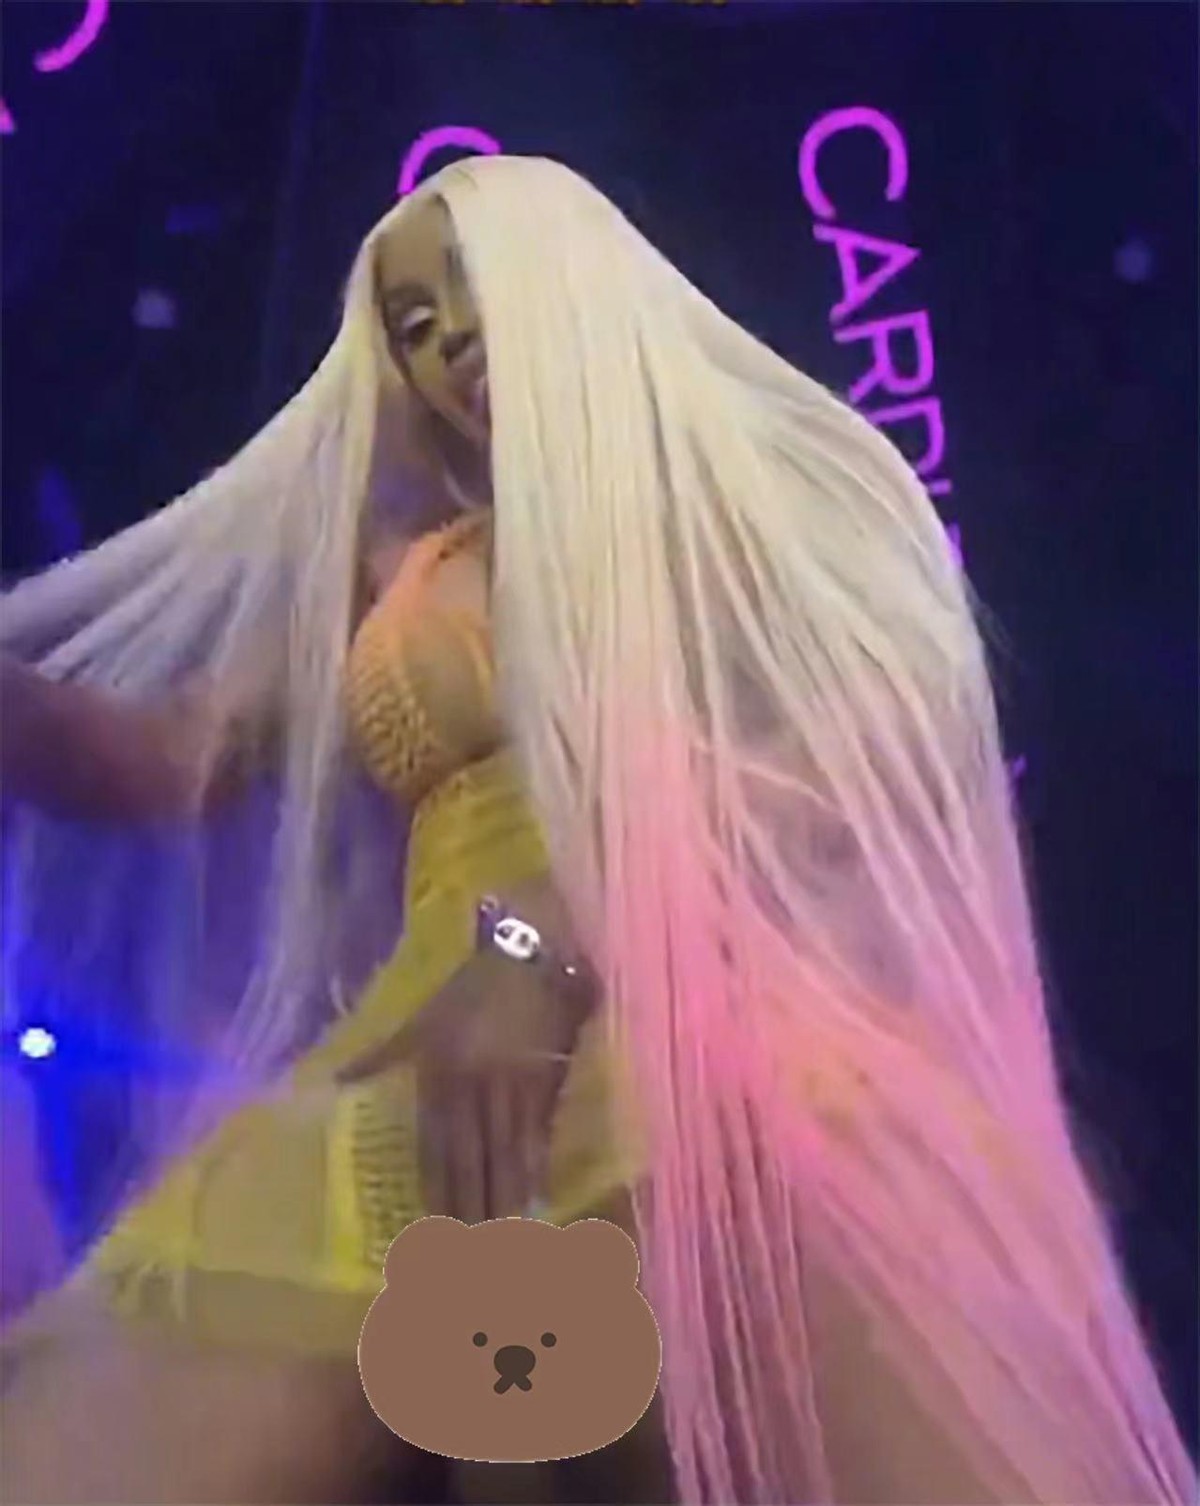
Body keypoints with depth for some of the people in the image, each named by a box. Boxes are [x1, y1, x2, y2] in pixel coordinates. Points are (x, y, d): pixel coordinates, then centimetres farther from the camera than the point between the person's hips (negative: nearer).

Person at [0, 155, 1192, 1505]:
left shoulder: (734, 473, 14)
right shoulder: (384, 578, 26)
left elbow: (844, 743, -4)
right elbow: (158, 763, 18)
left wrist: (549, 939, -17)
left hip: (711, 1030, -3)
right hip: (419, 1081, 4)